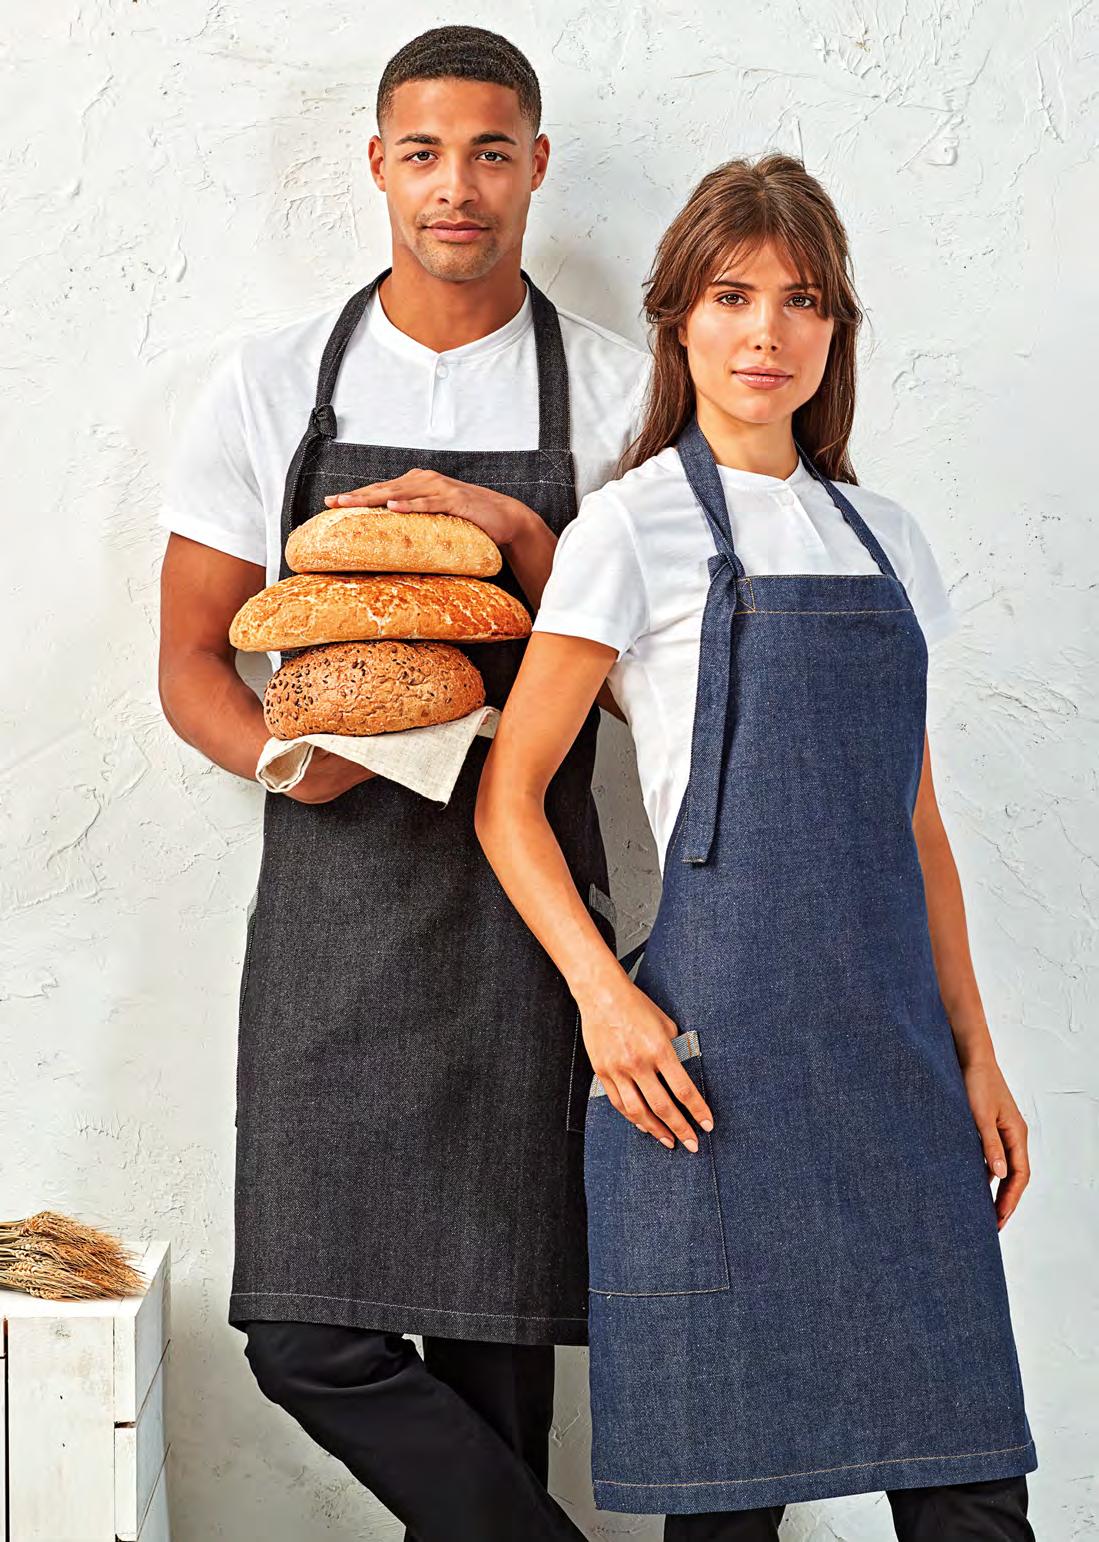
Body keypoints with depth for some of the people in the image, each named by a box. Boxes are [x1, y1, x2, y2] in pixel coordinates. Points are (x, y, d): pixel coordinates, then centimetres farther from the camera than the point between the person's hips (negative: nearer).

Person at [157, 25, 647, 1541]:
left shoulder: (614, 393, 6)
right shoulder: (271, 385, 8)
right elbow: (191, 657, 9)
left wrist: (516, 531, -12)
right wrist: (284, 760, -12)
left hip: (523, 901, -1)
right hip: (334, 894, 1)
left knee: (495, 1334, 2)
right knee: (311, 1336, -7)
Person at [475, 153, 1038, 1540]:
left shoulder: (882, 538, 16)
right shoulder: (637, 525, 1)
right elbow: (507, 800, 0)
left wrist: (975, 1056, 13)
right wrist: (604, 996, -13)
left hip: (896, 1044, 5)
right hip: (722, 1052, -4)